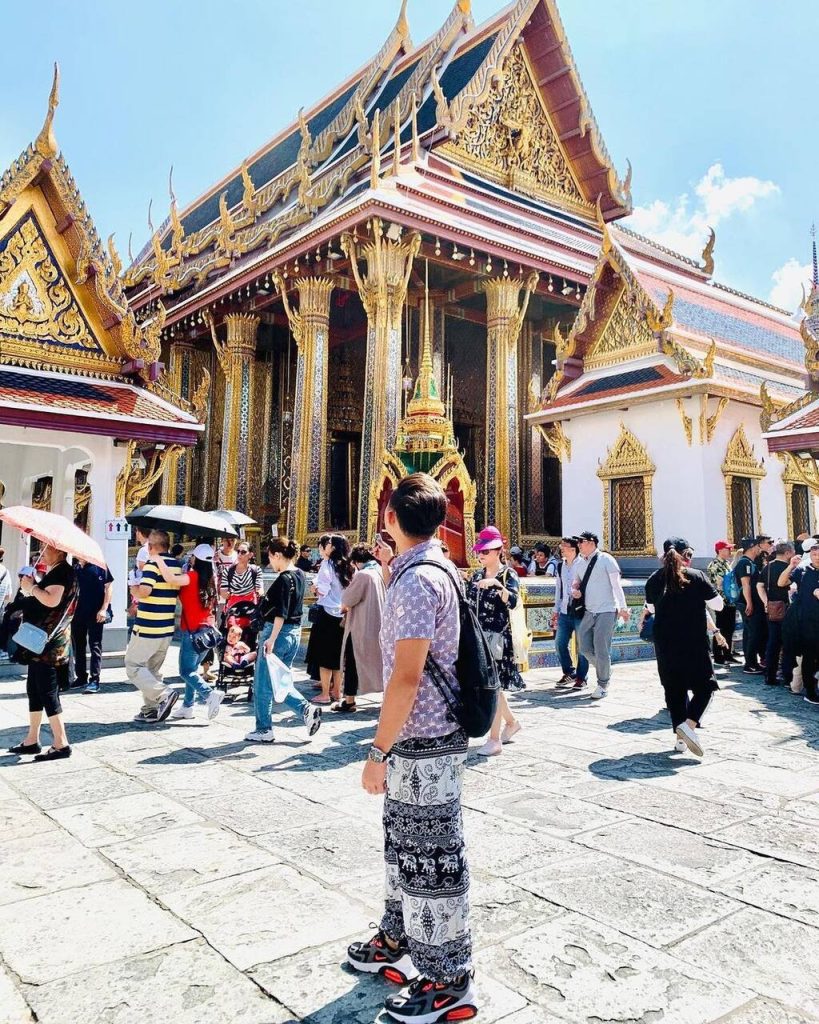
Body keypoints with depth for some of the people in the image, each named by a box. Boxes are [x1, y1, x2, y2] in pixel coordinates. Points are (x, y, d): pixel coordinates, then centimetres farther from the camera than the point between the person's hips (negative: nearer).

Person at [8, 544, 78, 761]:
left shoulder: (62, 571, -13)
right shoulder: (52, 572, 18)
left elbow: (52, 600, -26)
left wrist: (31, 587, -14)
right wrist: (30, 587, 9)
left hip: (49, 642, -11)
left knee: (47, 691, -9)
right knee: (33, 690, 15)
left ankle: (61, 744, -5)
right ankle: (32, 741, 24)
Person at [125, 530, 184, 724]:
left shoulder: (152, 563, -13)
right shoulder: (177, 565, 9)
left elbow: (144, 591, -25)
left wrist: (134, 590, -2)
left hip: (147, 628, -8)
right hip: (167, 628, 8)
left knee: (133, 665, 2)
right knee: (153, 669, 17)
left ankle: (163, 694, -13)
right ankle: (151, 710, 16)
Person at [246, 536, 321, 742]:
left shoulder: (284, 579, -18)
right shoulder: (300, 575, 9)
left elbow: (281, 613, -23)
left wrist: (271, 639, -24)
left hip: (279, 632, -9)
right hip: (295, 632, 9)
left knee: (262, 686, 5)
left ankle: (264, 731, 14)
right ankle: (307, 709, 2)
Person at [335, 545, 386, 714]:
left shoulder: (362, 575, -16)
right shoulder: (382, 573, 5)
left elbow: (348, 600, -14)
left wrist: (344, 609, 9)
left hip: (361, 627, -7)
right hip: (379, 626, 7)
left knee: (353, 664, 5)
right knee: (380, 662, 14)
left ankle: (349, 701, 10)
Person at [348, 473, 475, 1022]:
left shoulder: (416, 580, -22)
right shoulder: (438, 569, 8)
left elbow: (406, 676, -23)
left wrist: (378, 751, -17)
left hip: (424, 741, -10)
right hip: (418, 738, 10)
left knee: (430, 858, 4)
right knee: (405, 846, 22)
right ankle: (399, 942, 40)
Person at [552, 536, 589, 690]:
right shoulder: (561, 566, 10)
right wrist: (556, 610, 18)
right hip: (565, 612, 7)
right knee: (560, 643, 8)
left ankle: (581, 678, 15)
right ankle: (569, 673, 26)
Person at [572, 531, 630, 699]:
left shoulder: (606, 559, -7)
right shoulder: (580, 563, 11)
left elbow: (616, 584, -8)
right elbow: (575, 583, 22)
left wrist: (623, 607, -12)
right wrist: (574, 590, -1)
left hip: (606, 611, -6)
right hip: (589, 612, 6)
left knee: (601, 650, -4)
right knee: (585, 647, 5)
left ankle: (603, 686, 11)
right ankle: (605, 670, 31)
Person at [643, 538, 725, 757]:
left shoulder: (654, 580, 2)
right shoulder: (696, 577, -9)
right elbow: (717, 605, -3)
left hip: (665, 644, 4)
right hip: (694, 643, -4)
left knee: (674, 689, 14)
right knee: (705, 686, 8)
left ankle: (680, 738, 14)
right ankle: (689, 724, -14)